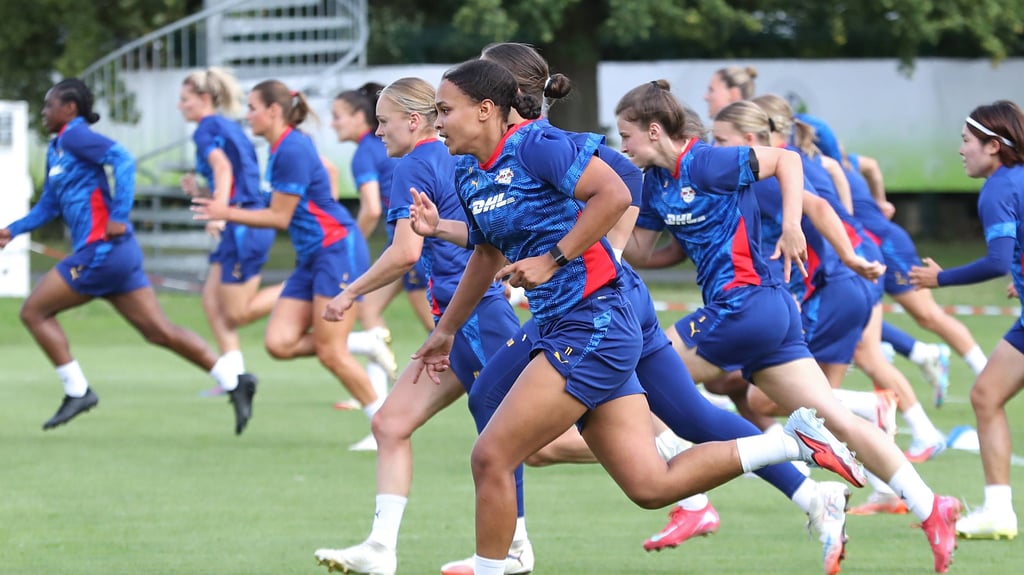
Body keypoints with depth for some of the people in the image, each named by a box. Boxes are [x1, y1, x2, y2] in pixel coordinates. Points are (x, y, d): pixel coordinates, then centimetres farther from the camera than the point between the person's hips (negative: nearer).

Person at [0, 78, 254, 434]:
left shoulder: (75, 136, -8)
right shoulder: (56, 149, 21)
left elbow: (122, 160, -22)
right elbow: (49, 205, 28)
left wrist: (119, 217, -24)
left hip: (101, 249, -9)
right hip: (110, 253, 9)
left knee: (34, 312, 0)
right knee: (159, 331, 6)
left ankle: (77, 392, 2)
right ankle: (234, 383, 2)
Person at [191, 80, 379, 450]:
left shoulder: (293, 151, -17)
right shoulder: (280, 149, 12)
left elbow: (280, 217, -14)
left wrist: (228, 214, -7)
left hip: (337, 249, -10)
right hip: (311, 256, 10)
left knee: (330, 353, -11)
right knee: (279, 343, -3)